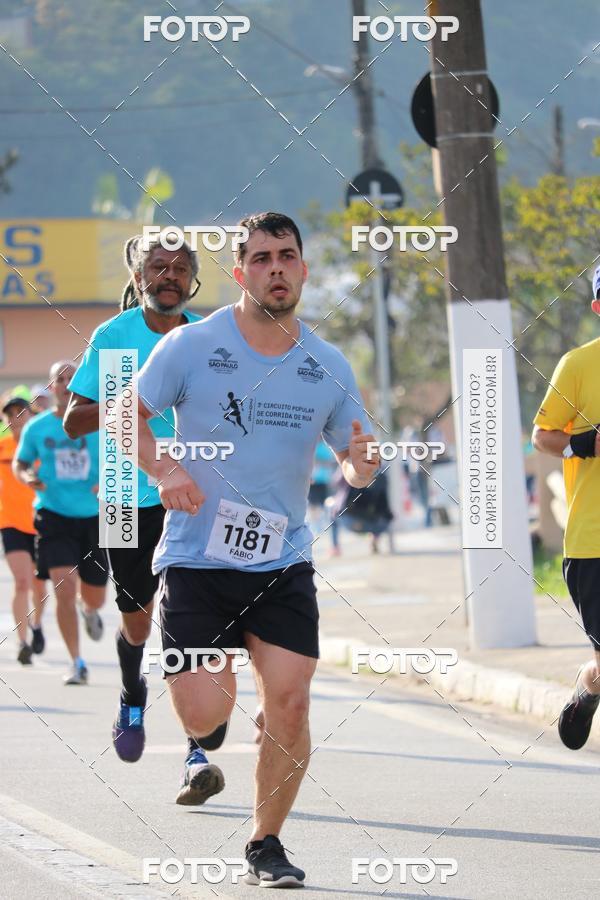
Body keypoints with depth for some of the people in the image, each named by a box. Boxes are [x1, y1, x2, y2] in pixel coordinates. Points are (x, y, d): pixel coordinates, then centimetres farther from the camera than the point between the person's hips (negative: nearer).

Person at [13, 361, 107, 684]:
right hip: (53, 515, -1)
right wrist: (28, 477, -9)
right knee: (64, 590, -16)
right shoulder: (37, 428, 0)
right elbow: (19, 463, 14)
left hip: (94, 516, 1)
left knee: (94, 597, 11)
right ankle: (77, 663, -3)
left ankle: (89, 610, 51)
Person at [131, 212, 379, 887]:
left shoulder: (328, 367, 3)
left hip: (282, 563, 2)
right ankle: (198, 747, 30)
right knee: (207, 711, -11)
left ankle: (265, 845, 10)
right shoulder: (191, 346, -6)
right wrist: (163, 472, -13)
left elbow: (353, 462, 12)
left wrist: (361, 466, -12)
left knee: (289, 703, -10)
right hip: (195, 557, -2)